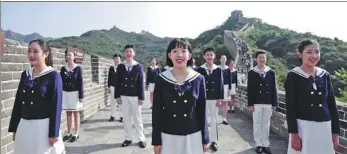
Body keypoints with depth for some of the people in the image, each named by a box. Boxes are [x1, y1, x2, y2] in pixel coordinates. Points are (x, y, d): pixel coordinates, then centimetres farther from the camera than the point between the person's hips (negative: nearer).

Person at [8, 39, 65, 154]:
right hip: (24, 127, 5)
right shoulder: (25, 75, 7)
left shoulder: (53, 76, -10)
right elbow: (18, 103, 11)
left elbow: (56, 106, -12)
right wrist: (14, 128, 11)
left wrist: (53, 134, -14)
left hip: (43, 127, -5)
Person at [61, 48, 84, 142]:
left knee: (76, 113, 4)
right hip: (65, 93, 4)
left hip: (75, 93, -4)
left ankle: (76, 134, 11)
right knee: (68, 114, 10)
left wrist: (81, 96, -11)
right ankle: (69, 133, 19)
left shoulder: (78, 68, -5)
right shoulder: (63, 69, 5)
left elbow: (80, 82, -7)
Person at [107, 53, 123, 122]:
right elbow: (109, 78, 9)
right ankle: (112, 116, 16)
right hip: (113, 87, 3)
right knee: (113, 102, 8)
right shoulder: (111, 68, 6)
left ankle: (121, 116, 10)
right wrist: (109, 87, 7)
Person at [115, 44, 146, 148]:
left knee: (137, 118, 7)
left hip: (135, 96, -2)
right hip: (123, 96, 2)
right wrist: (117, 96, -3)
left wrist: (141, 97, -8)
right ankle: (128, 138, 21)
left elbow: (141, 83, -4)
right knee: (126, 118, 9)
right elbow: (117, 82, 4)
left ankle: (141, 139, 17)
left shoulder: (138, 66, -3)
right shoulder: (120, 66, 3)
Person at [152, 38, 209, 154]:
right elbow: (157, 111, -2)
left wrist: (205, 138, 4)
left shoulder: (198, 79, -4)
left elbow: (202, 110, 1)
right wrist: (156, 140, -2)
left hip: (193, 136, 1)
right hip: (168, 136, 0)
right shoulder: (161, 79, -6)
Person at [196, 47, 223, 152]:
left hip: (214, 99, 1)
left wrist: (220, 99, -3)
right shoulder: (199, 69, -2)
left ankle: (213, 141, 19)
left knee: (214, 120, 9)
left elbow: (220, 85, 2)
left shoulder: (218, 70, 1)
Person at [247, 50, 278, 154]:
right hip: (256, 103, -2)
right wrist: (250, 104, -7)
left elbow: (274, 89, 6)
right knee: (257, 124, 6)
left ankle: (265, 145, 20)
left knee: (266, 125, 10)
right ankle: (258, 145, 17)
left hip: (268, 103, 2)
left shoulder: (271, 72, 4)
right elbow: (249, 90, -4)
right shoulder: (252, 73, -2)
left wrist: (274, 103, 2)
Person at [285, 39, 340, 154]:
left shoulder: (325, 75, 7)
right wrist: (294, 133, -13)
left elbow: (332, 104, 9)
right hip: (303, 127, -4)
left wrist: (335, 132, 6)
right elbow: (290, 107, -9)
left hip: (325, 127, 4)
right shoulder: (293, 76, -6)